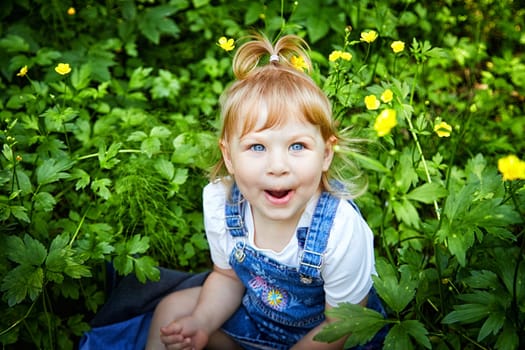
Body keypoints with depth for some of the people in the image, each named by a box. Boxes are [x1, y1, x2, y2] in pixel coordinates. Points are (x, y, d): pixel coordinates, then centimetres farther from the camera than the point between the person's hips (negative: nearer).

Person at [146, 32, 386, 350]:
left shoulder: (341, 230, -35)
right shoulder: (219, 203, -21)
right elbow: (228, 277, -4)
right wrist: (201, 322, -20)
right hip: (253, 313, 4)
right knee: (172, 309, 0)